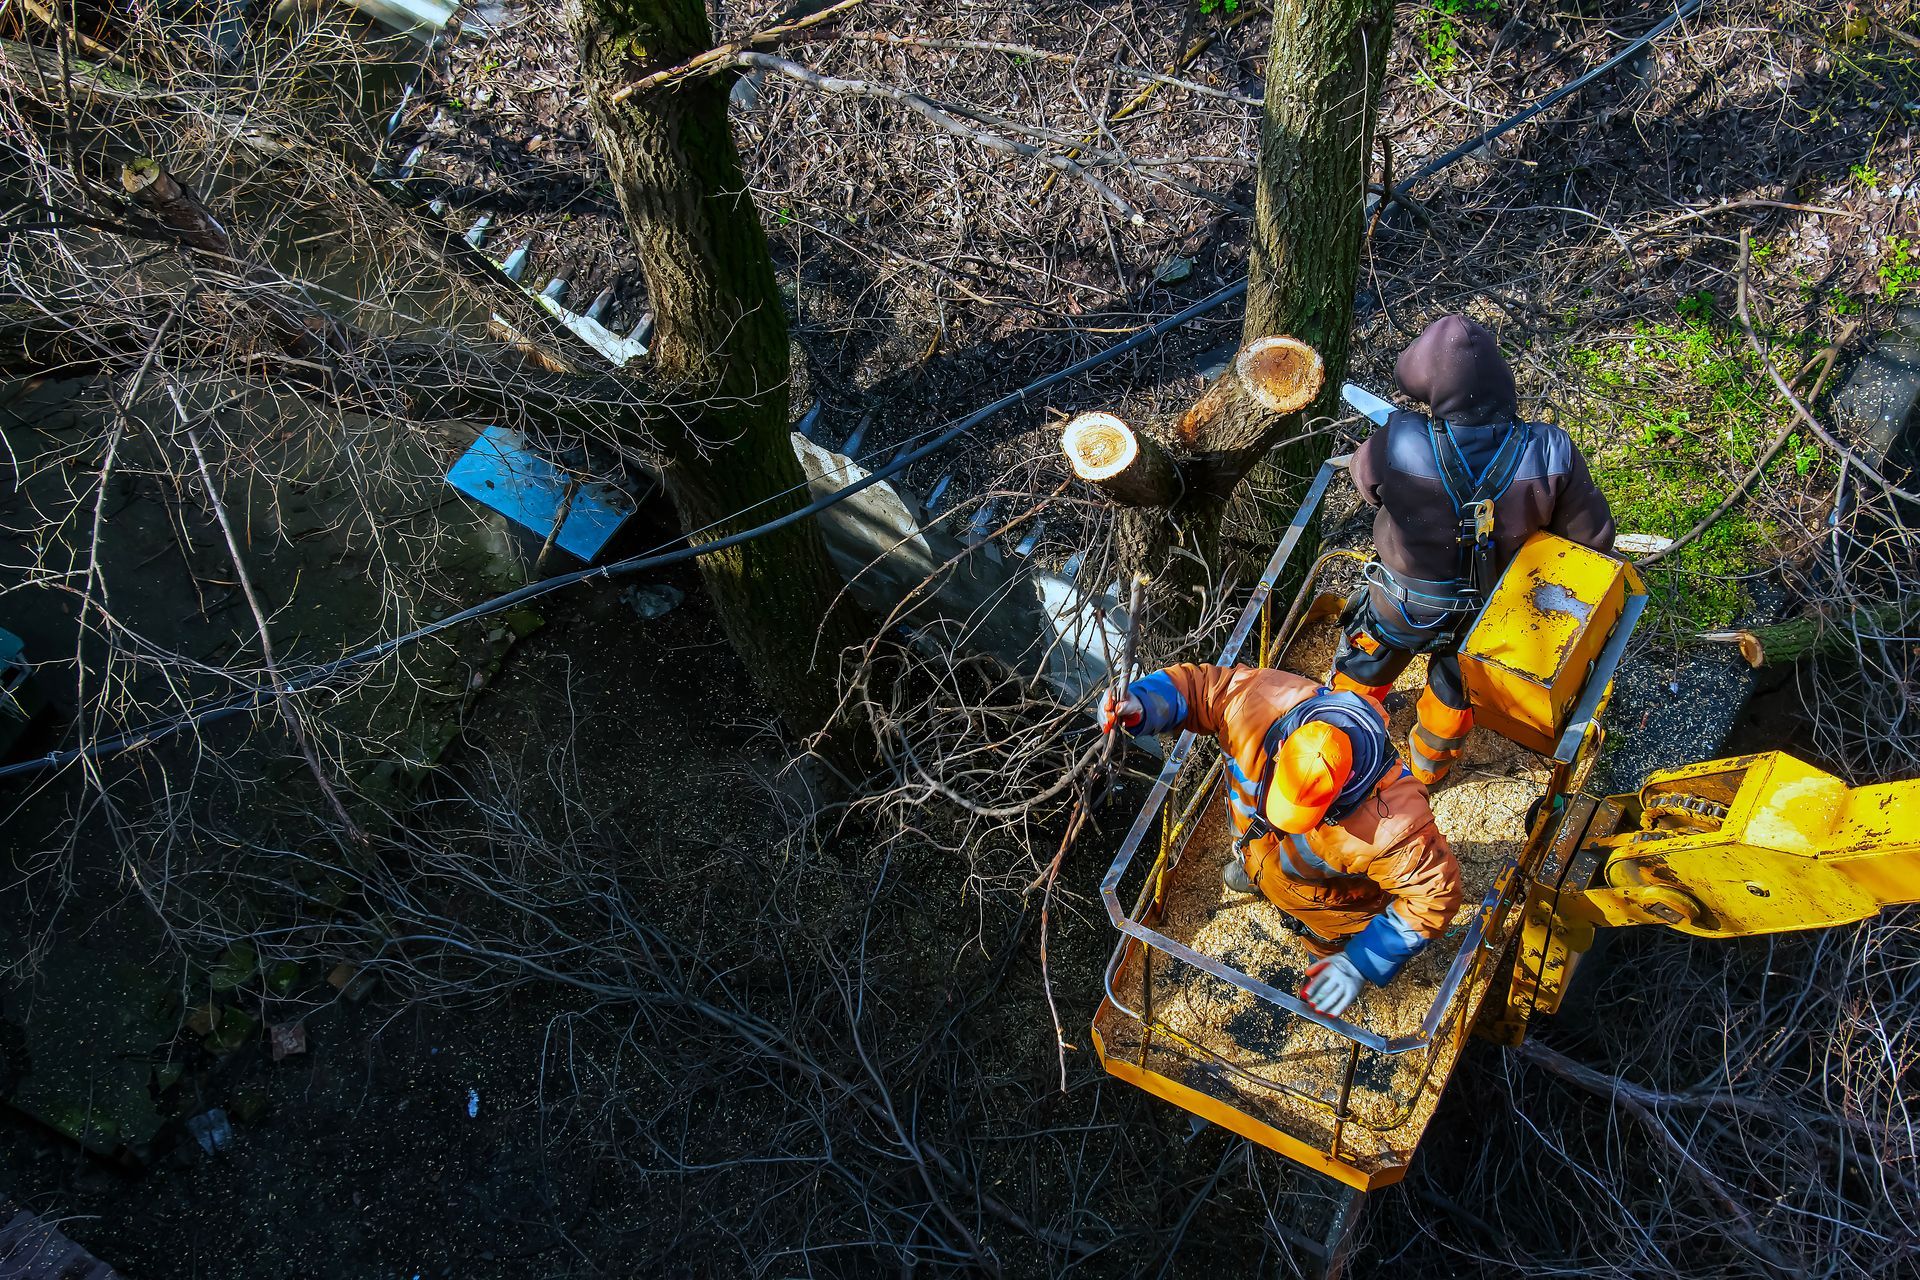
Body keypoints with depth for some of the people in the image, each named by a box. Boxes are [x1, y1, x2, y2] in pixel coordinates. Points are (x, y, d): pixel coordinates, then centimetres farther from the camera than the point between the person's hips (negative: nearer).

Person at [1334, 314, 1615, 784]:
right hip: (1486, 609, 2)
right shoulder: (1551, 454, -32)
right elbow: (1593, 537, -18)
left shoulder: (1399, 444, -38)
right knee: (1456, 690, 33)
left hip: (1402, 605, -2)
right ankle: (1431, 762, 60)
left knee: (1362, 670, 31)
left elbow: (1363, 475, -13)